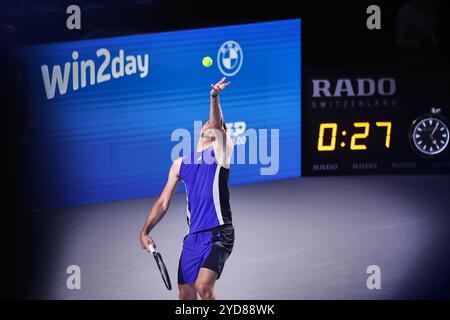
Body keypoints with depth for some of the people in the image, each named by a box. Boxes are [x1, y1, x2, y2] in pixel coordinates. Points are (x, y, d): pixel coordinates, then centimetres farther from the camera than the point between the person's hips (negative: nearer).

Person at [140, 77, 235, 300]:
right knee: (186, 295, 6)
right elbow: (163, 202, 17)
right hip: (193, 237, 5)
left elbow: (217, 123, -16)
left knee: (203, 287, -23)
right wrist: (145, 231, 6)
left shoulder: (219, 151, 4)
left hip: (218, 234, -5)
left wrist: (214, 98, -35)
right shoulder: (180, 164, 16)